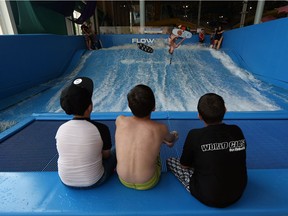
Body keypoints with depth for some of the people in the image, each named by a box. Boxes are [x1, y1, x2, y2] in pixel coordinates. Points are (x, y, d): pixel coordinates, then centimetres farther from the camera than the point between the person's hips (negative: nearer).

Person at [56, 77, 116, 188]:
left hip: (66, 181, 4)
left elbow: (65, 153, 1)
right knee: (115, 151, 18)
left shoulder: (61, 129, -15)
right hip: (93, 181, -3)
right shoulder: (101, 128, -26)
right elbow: (106, 155, -10)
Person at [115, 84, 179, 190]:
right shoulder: (160, 129, -22)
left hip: (123, 180, 2)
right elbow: (171, 139, 3)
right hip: (148, 184, -1)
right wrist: (172, 136, 27)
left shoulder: (120, 121, -18)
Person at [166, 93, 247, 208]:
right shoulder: (237, 131, -10)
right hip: (237, 194, 5)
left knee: (170, 161, 10)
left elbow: (185, 165, -7)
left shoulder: (195, 135, -23)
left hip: (208, 198, -4)